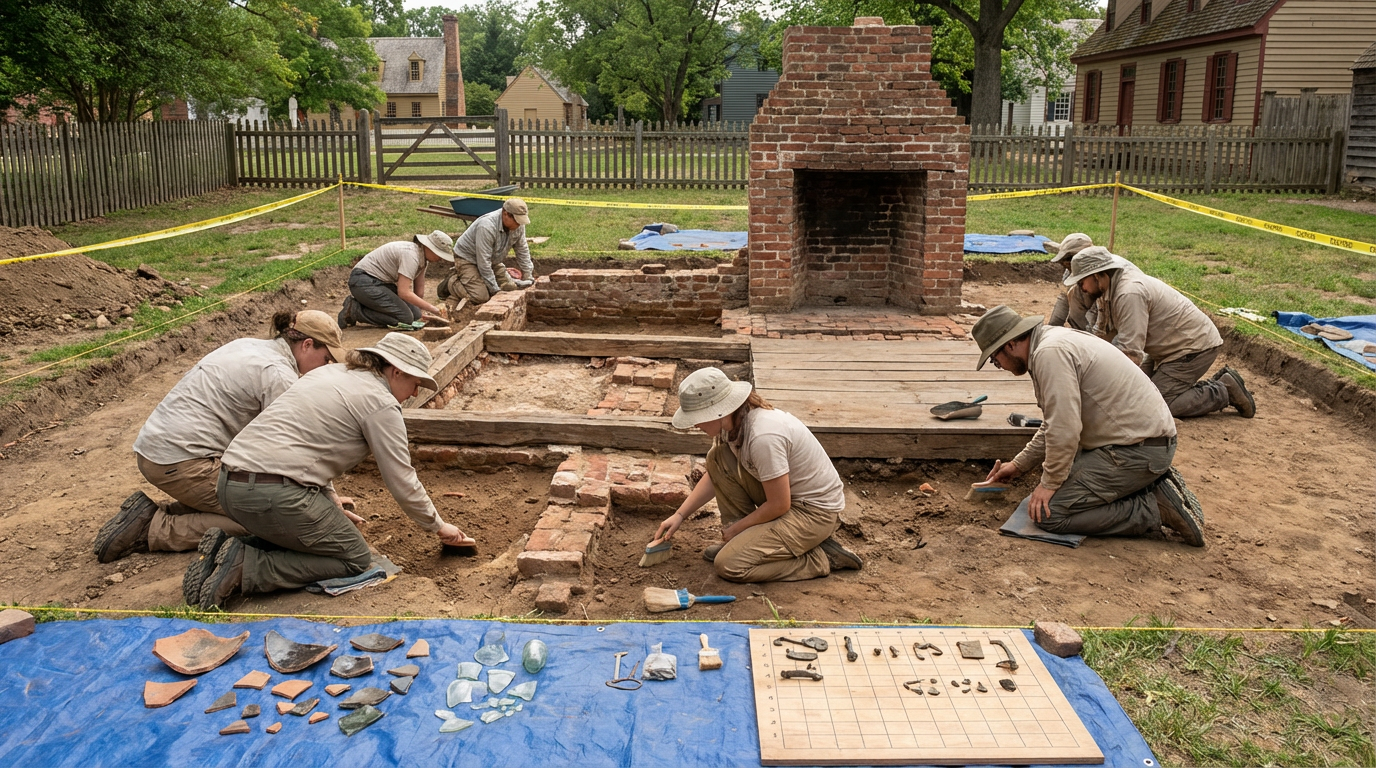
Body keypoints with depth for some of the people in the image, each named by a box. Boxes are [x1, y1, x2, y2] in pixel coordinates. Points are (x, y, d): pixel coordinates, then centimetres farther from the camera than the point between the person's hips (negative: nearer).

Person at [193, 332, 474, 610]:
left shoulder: (329, 373, 21)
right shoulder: (381, 403, -5)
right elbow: (403, 483, -2)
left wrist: (333, 506, 29)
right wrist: (439, 526, 12)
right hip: (274, 495, -9)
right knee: (356, 558, 5)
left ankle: (224, 552, 9)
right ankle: (246, 568, -8)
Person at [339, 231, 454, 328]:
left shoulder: (423, 258, 5)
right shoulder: (411, 255, -25)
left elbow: (419, 290, 12)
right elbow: (404, 292, -31)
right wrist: (433, 309, -29)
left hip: (381, 282, 10)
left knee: (415, 314, -1)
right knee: (405, 318, -20)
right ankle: (353, 310, -9)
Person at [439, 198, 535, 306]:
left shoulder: (519, 225, -12)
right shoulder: (487, 227, -35)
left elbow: (522, 251, 3)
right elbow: (483, 262, -31)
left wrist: (527, 276, 1)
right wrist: (494, 289, -26)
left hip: (492, 260, 8)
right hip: (467, 258, -8)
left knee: (510, 287, -2)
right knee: (480, 296, -24)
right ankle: (451, 282, 2)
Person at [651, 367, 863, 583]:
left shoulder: (763, 436, -32)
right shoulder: (731, 422, -4)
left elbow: (779, 505, -24)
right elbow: (714, 477, 12)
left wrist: (737, 527, -9)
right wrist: (679, 515, 6)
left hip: (815, 511, -9)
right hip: (786, 495, 9)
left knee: (729, 565, -16)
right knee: (717, 459, -3)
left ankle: (821, 558, -3)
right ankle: (743, 539, 8)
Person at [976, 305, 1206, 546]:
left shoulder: (1050, 353, -19)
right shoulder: (1055, 339, 14)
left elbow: (1064, 429, -23)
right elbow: (1053, 424, 24)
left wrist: (1049, 483, -10)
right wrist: (1018, 465, 25)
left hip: (1137, 450, -11)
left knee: (1047, 512, -11)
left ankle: (1155, 509, -7)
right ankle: (1154, 486, 13)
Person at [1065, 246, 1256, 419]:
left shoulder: (1129, 293, -29)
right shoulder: (1108, 290, 1)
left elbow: (1131, 354, -33)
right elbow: (1102, 333, 11)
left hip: (1195, 347, -10)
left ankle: (1225, 391, -1)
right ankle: (1217, 385, 17)